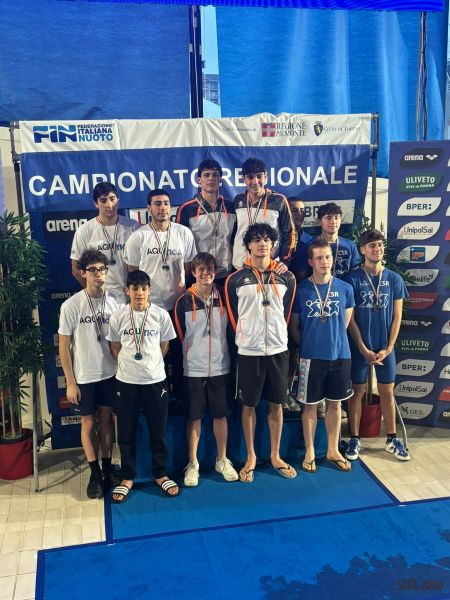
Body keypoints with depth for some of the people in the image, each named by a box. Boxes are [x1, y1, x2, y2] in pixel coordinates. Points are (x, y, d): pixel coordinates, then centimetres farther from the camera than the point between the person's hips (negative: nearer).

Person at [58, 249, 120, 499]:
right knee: (89, 423, 9)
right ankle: (95, 473, 23)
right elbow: (64, 346, -7)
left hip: (110, 374, 2)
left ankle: (107, 467, 28)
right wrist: (70, 382, -8)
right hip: (83, 377, -2)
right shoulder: (71, 305, -11)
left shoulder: (114, 302, -4)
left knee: (107, 419, 13)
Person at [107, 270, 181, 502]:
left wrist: (150, 364, 10)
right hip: (126, 382, 0)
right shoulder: (118, 316, -4)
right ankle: (127, 478, 23)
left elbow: (164, 346, 6)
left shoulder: (161, 315, -5)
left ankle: (161, 475, 26)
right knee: (126, 432, 8)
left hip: (155, 380, 0)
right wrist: (130, 364, 7)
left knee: (158, 431, 9)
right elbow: (115, 347, 7)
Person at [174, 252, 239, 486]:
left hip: (220, 367, 2)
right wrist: (189, 355, 4)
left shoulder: (223, 298, 1)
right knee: (194, 417, 6)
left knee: (221, 415, 9)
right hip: (193, 369, -2)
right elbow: (179, 335, 2)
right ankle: (192, 464, 19)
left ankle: (222, 460, 24)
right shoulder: (184, 301, -4)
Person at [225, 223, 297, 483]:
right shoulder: (236, 279, -4)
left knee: (277, 404, 11)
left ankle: (276, 456, 25)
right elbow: (234, 317, 4)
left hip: (278, 350, 2)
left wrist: (276, 335, 13)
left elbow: (286, 314, 12)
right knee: (249, 405, 7)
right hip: (249, 351, -2)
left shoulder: (286, 278, 3)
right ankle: (251, 457, 22)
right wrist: (247, 337, 7)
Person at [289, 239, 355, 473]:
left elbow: (346, 322, 11)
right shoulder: (301, 290, -5)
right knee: (310, 405, 7)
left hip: (340, 355, 2)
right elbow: (294, 326, 3)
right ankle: (310, 452, 22)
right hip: (311, 357, -2)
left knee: (334, 404, 13)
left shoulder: (345, 289, 0)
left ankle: (333, 450, 28)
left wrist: (333, 340, 8)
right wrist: (308, 344, 3)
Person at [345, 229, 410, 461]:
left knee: (387, 392, 11)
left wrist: (388, 348, -5)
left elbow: (397, 317, 3)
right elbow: (350, 318, -7)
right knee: (357, 392, 6)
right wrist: (364, 349, -10)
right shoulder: (353, 279, -6)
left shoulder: (394, 279, 2)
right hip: (360, 347, -2)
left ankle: (392, 439, 25)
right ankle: (354, 439, 18)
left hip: (385, 347, 2)